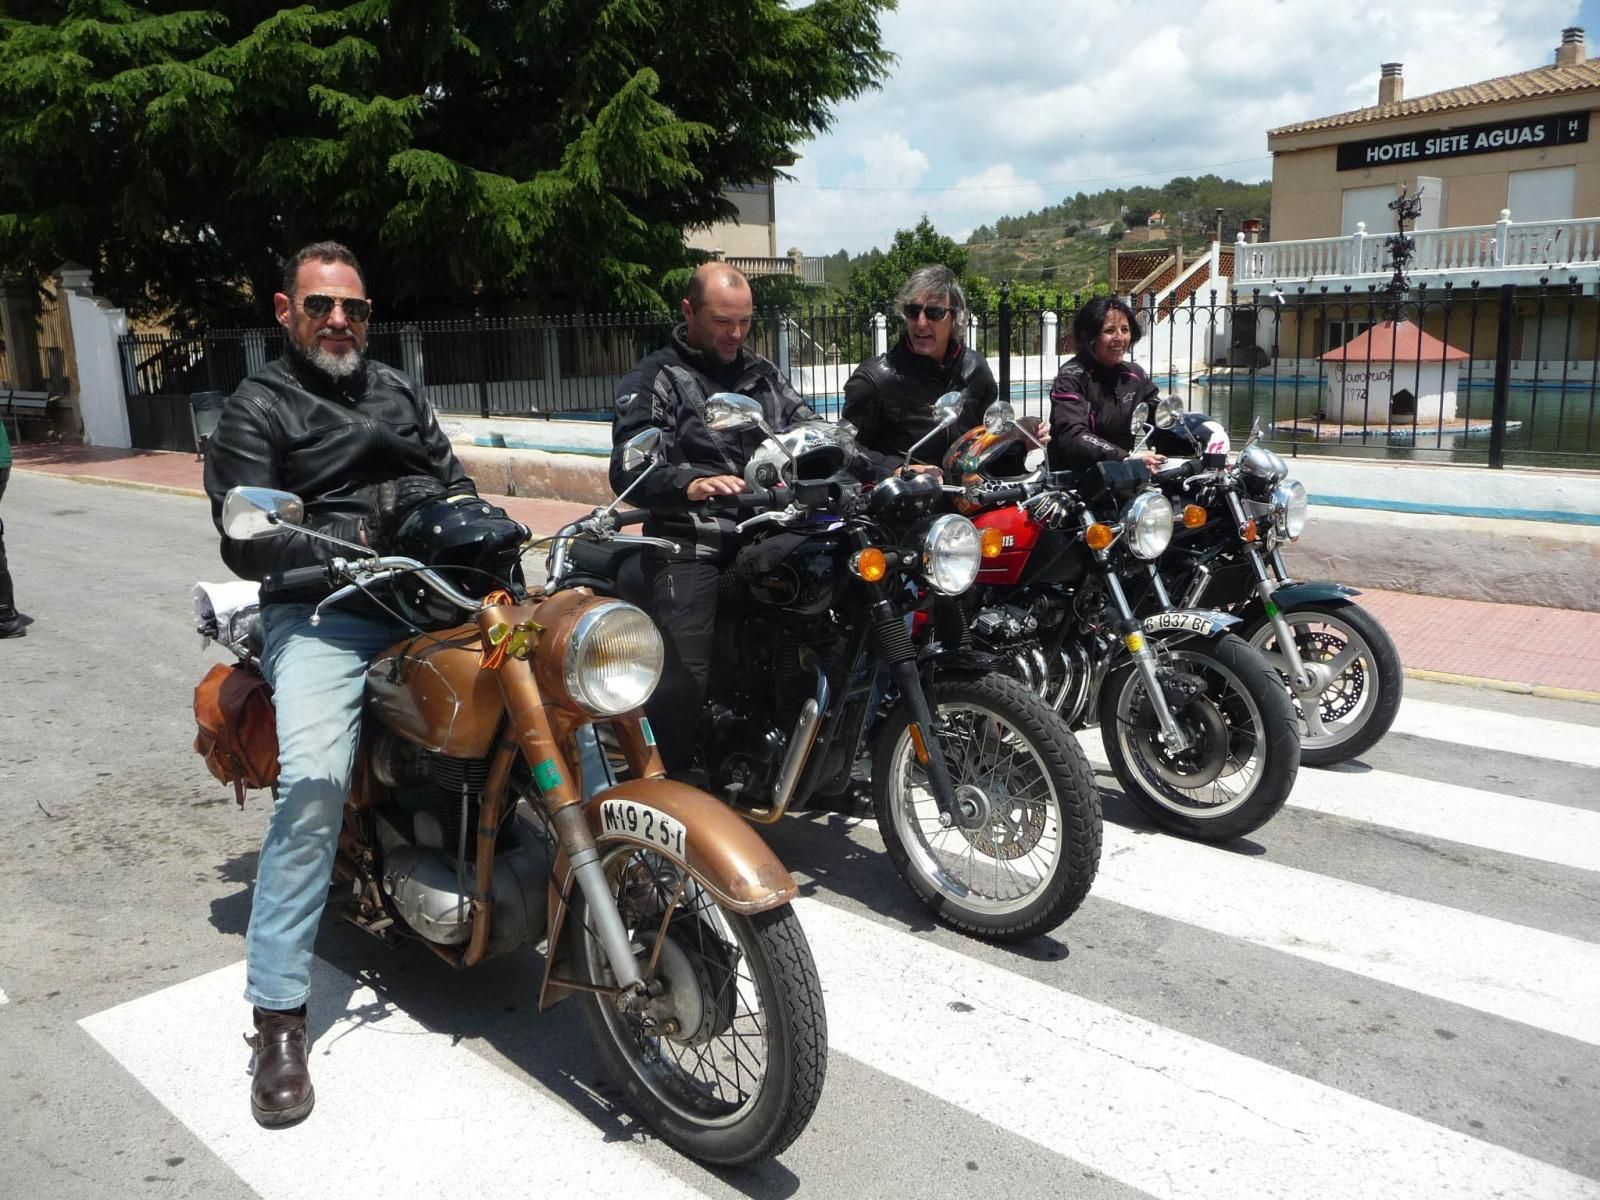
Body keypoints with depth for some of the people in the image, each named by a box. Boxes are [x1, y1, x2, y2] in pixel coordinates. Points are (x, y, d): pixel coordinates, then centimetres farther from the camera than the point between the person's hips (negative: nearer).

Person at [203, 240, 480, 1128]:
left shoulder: (397, 391, 24)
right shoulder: (256, 410, 7)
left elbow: (453, 479, 23)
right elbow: (245, 541, -5)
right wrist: (353, 545, -18)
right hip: (321, 612, -5)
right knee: (315, 781, -25)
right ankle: (278, 1015, -16)